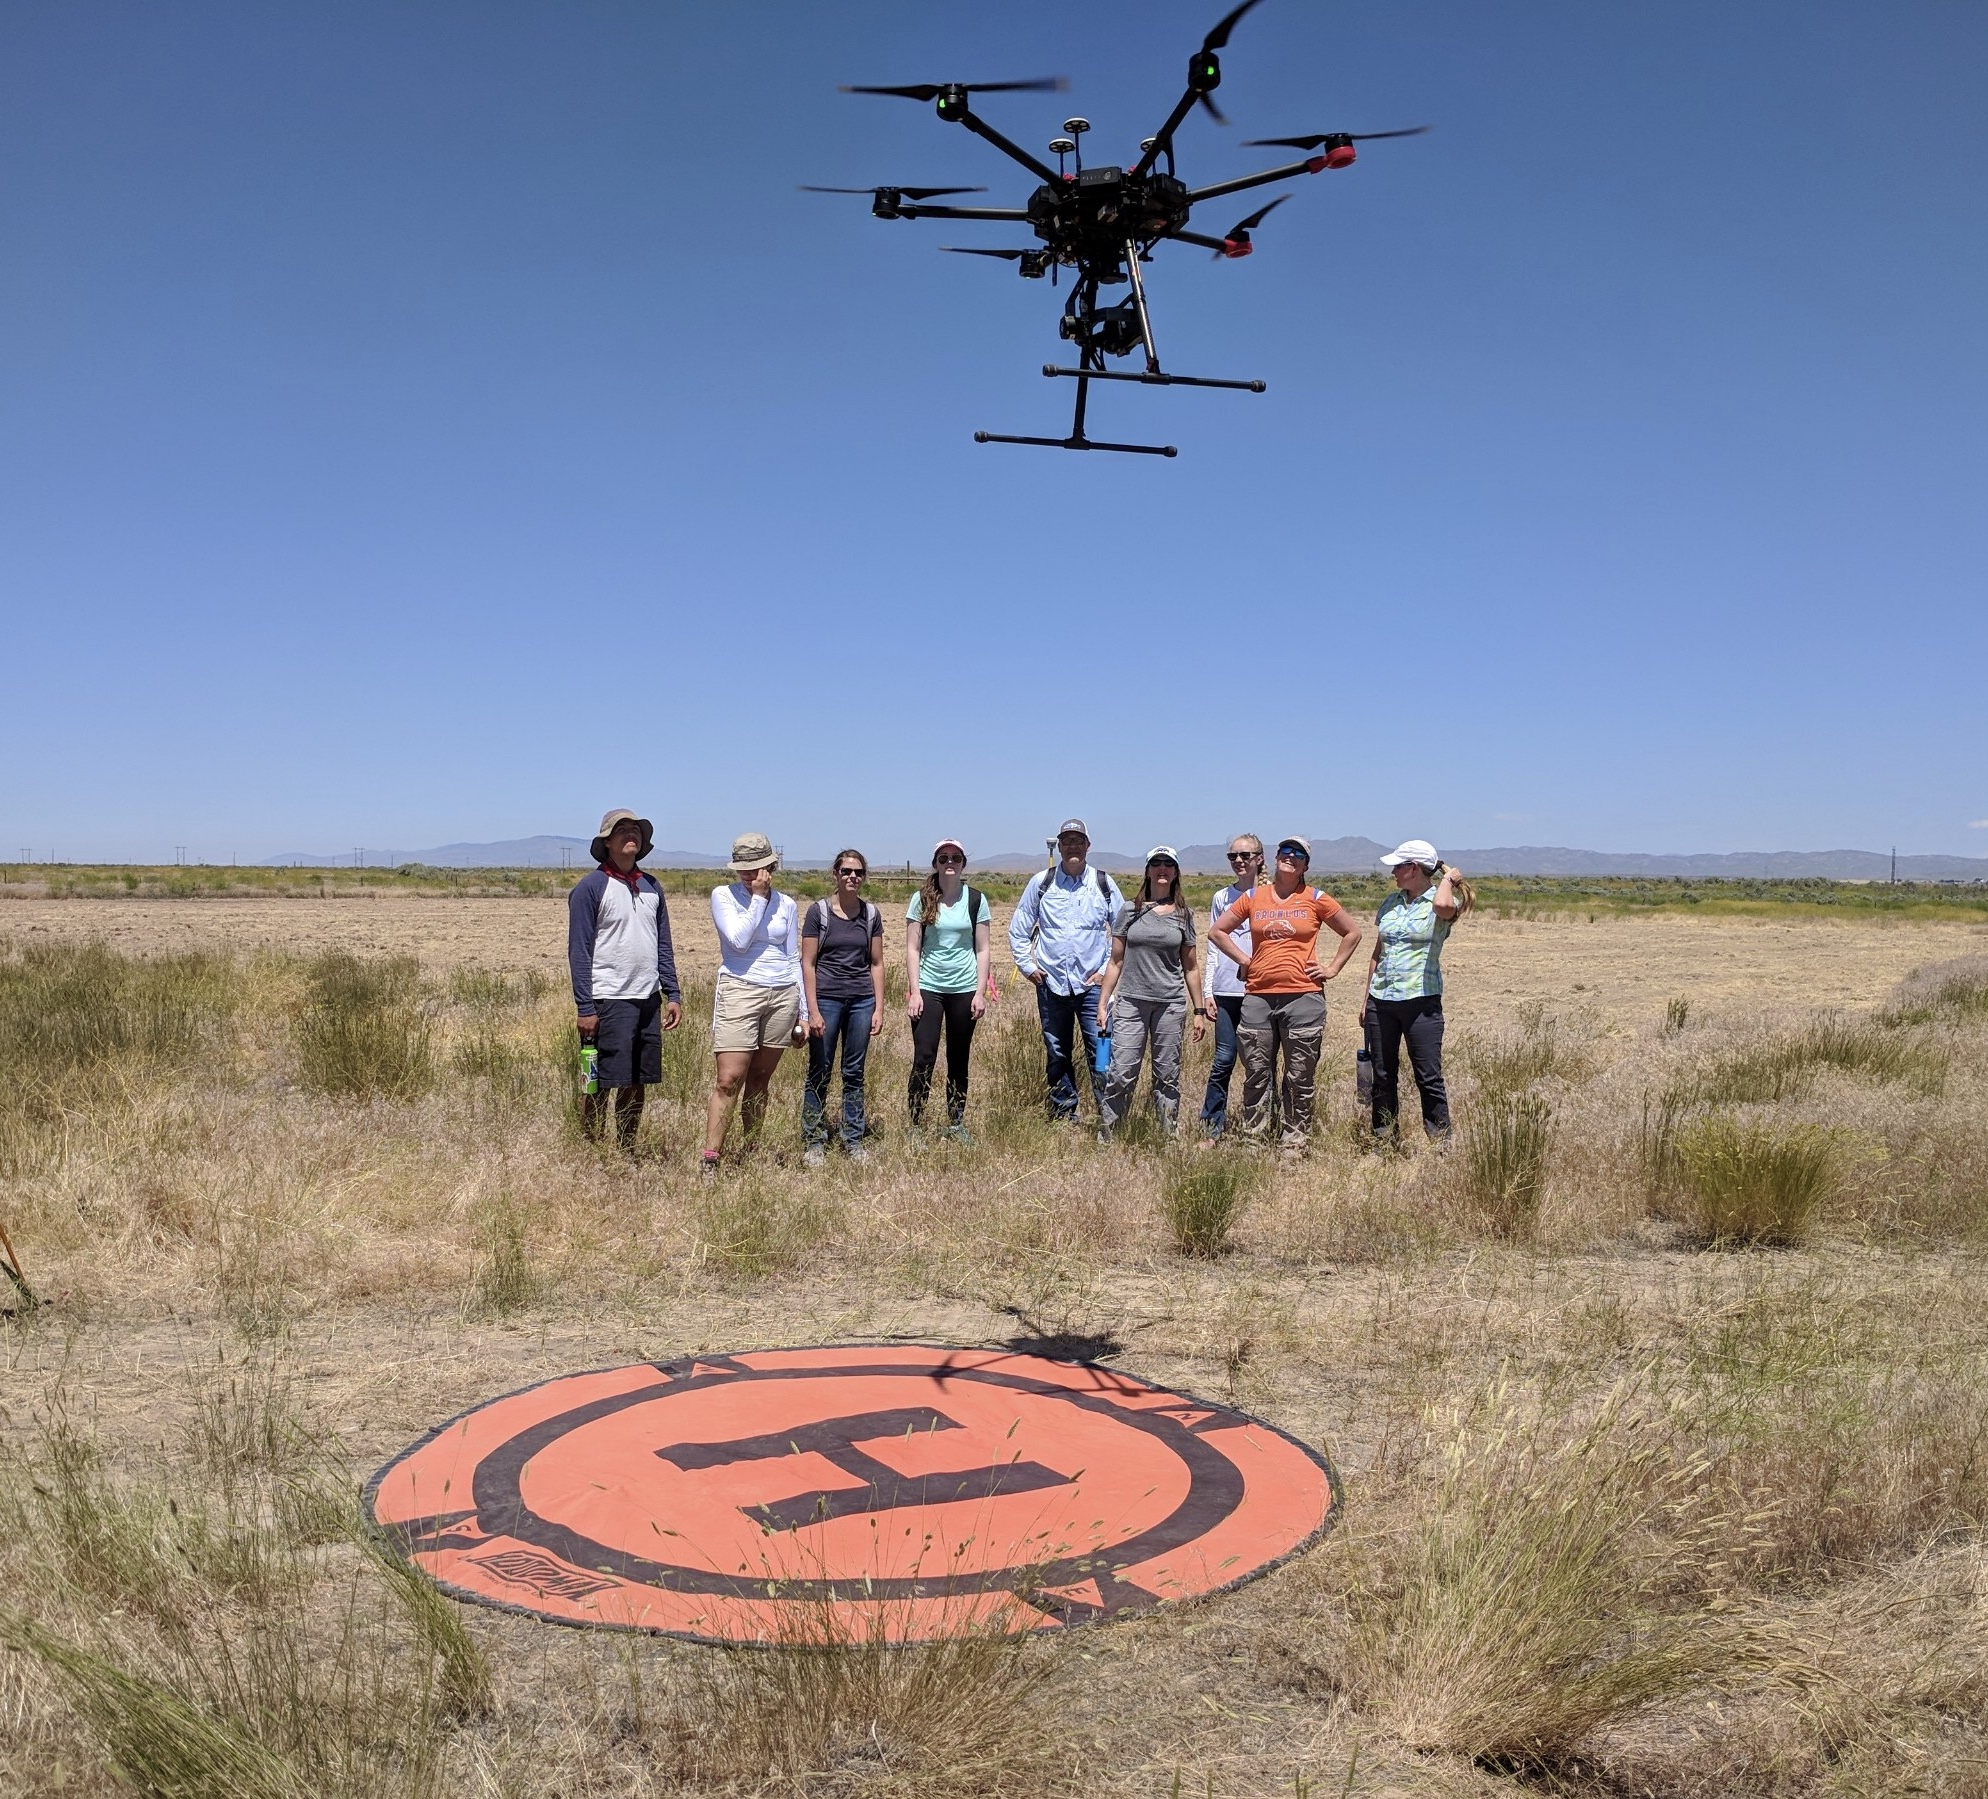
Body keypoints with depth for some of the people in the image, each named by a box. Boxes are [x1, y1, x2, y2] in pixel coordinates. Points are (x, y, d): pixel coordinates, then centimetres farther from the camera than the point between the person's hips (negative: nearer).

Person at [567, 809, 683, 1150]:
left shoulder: (651, 887, 13)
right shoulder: (590, 887, -5)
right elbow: (579, 951, -8)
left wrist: (673, 995, 9)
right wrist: (585, 1007, -13)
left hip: (649, 1000, 6)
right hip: (608, 1002, -6)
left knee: (637, 1083, 11)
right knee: (600, 1085, -1)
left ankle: (626, 1152, 22)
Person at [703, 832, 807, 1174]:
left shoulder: (786, 905, 10)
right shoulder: (723, 895, 0)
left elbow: (794, 959, 14)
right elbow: (739, 939, -14)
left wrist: (803, 1012, 13)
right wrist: (758, 897, -10)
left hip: (782, 994, 4)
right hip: (740, 991, -4)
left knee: (760, 1080, 8)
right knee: (728, 1080, -12)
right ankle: (709, 1161, -11)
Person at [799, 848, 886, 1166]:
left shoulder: (871, 913, 6)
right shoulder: (818, 911, -4)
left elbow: (876, 963, 10)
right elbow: (808, 963, -4)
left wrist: (879, 1008, 4)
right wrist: (812, 1011, -9)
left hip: (862, 1000, 3)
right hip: (826, 997, -3)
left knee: (854, 1073, 9)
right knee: (819, 1074, 3)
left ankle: (854, 1140, 17)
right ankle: (814, 1142, 11)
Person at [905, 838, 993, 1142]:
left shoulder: (976, 899, 2)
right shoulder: (922, 899, 0)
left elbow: (983, 949, 4)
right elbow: (912, 949, 0)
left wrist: (980, 992, -2)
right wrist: (914, 991, -6)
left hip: (964, 989, 1)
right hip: (928, 988, -1)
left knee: (958, 1059, 8)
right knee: (924, 1058, -5)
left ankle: (956, 1123, 19)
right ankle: (915, 1125, 2)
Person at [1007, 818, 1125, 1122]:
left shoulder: (1104, 883, 4)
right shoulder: (1041, 883, 5)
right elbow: (1018, 929, 12)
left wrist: (1108, 969, 1)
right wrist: (1027, 966, 4)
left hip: (1093, 983, -1)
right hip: (1051, 983, 2)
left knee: (1101, 1052, -9)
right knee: (1056, 1055, 9)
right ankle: (1064, 1117, 19)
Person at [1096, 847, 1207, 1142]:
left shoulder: (1183, 916, 9)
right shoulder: (1130, 912, 6)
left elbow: (1189, 968, 13)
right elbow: (1115, 962, 8)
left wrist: (1198, 1010, 10)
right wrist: (1102, 1004, 4)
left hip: (1171, 1004, 1)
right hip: (1131, 1002, -1)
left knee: (1167, 1075, 5)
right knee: (1122, 1073, -7)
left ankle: (1169, 1137, 13)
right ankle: (1104, 1136, 1)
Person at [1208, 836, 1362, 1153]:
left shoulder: (1316, 900, 4)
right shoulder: (1253, 897, 8)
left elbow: (1352, 933, 13)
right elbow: (1217, 932, 16)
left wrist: (1332, 968, 7)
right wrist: (1243, 960, 8)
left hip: (1304, 998, -2)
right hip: (1258, 997, 2)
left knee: (1301, 1077, 3)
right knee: (1256, 1073, 6)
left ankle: (1295, 1140, 12)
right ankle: (1252, 1137, 14)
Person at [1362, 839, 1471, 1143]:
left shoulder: (1441, 902, -4)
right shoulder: (1391, 902, 13)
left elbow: (1443, 905, -32)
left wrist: (1447, 879, -11)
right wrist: (1366, 1000, 16)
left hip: (1421, 1001, -6)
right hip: (1381, 1001, 6)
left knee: (1429, 1078, -4)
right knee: (1382, 1077, 9)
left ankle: (1441, 1145, 2)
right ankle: (1383, 1142, 17)